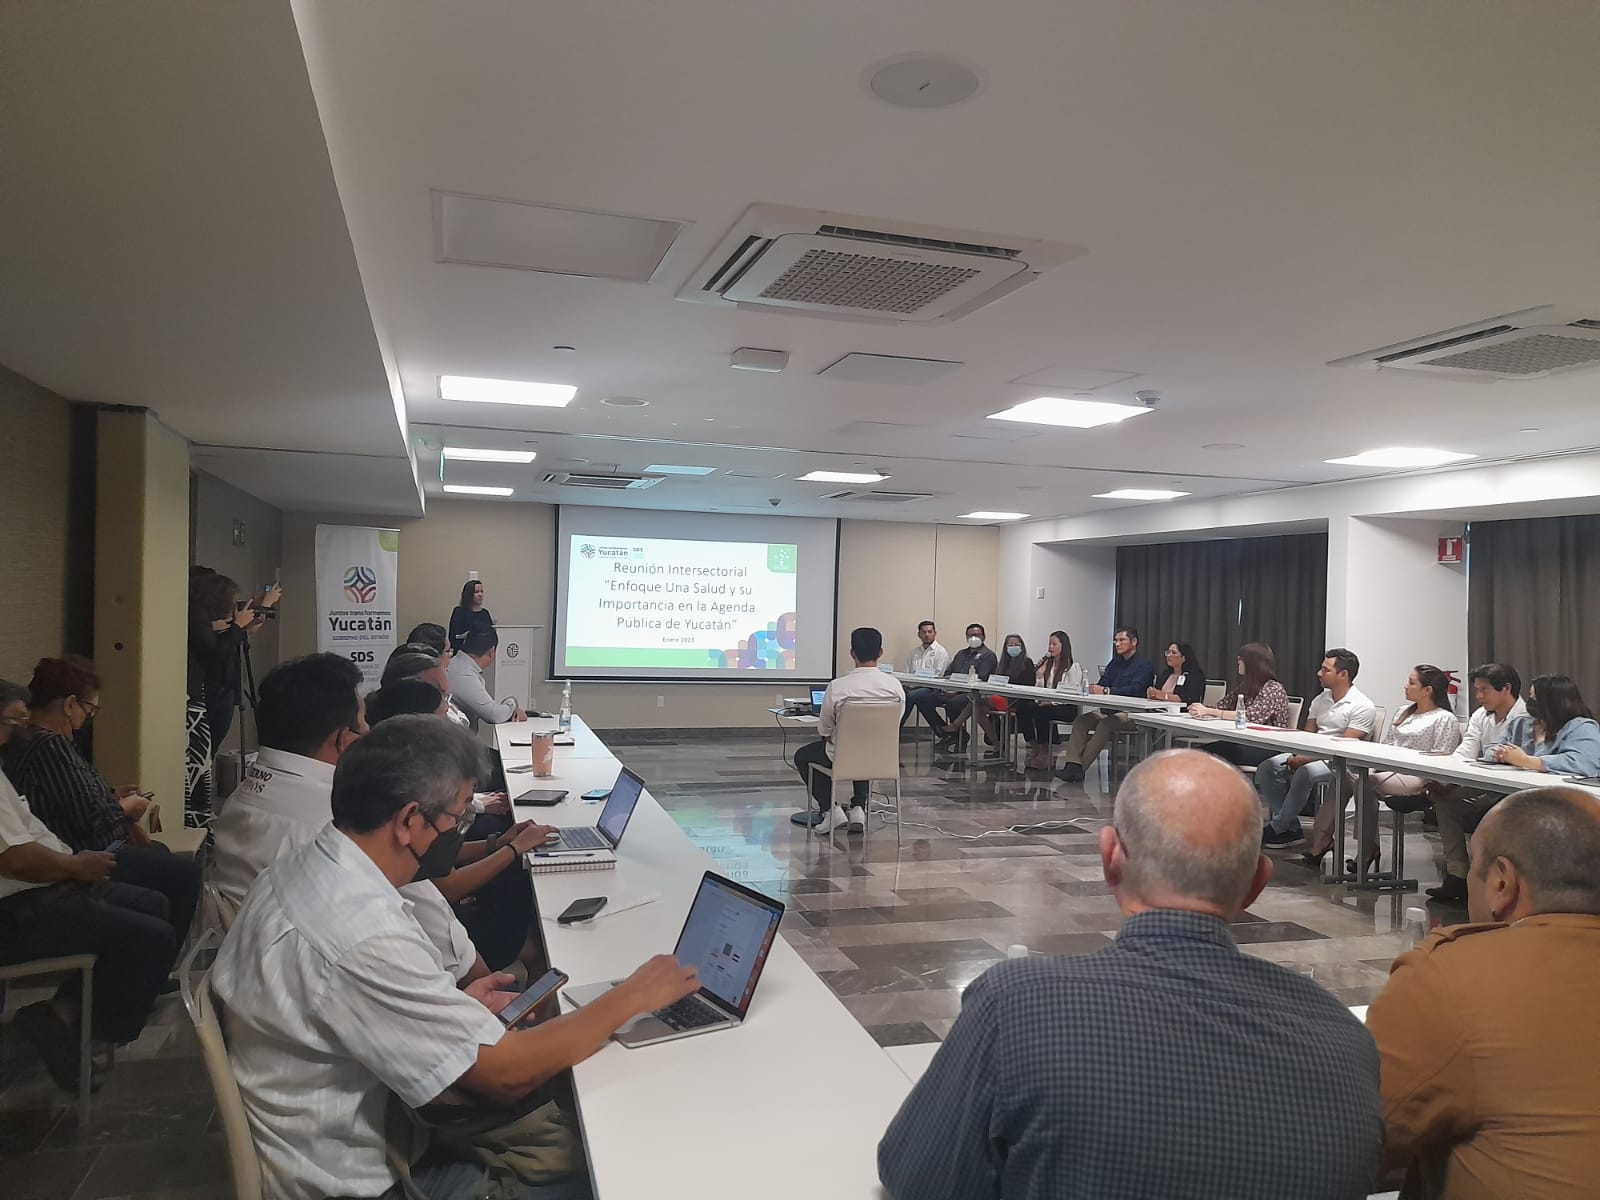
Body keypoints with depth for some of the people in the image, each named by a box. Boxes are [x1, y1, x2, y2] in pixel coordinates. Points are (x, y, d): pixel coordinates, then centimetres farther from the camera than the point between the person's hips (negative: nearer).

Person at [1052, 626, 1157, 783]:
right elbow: (1102, 684, 11)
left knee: (1106, 724, -34)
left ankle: (1080, 767, -35)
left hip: (1131, 714, -7)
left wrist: (1106, 691, -26)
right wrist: (1091, 689, -13)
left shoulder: (1144, 665, -2)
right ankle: (1072, 765, -31)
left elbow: (1134, 689, -18)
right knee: (1081, 720, -18)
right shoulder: (1115, 663, 22)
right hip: (1109, 711, 7)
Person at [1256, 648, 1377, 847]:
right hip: (1313, 755, 8)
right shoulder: (1320, 700, 14)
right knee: (1266, 768, -15)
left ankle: (1277, 829, -20)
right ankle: (1291, 829, -14)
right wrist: (1297, 755, -8)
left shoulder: (1362, 707, -9)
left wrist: (1305, 759, -23)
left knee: (1305, 773, -36)